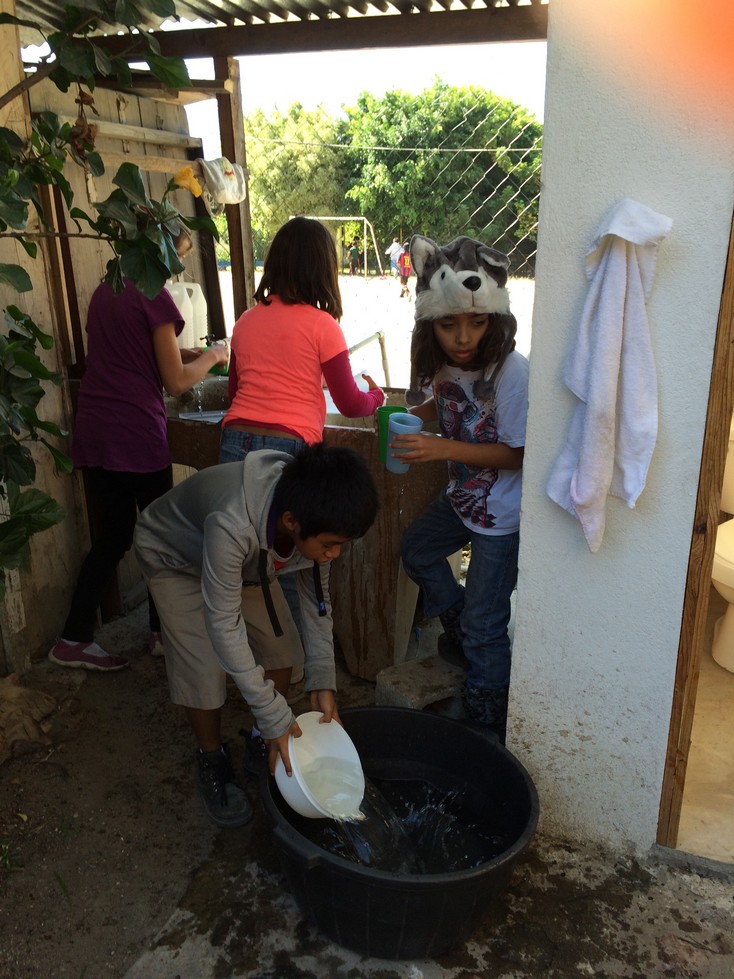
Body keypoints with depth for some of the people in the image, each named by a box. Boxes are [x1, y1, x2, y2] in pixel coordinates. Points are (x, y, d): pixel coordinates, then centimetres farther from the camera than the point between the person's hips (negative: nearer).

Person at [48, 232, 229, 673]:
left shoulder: (105, 290, 14)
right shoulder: (153, 296, -11)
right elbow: (176, 381, -10)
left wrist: (186, 352, 17)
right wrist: (212, 356, 6)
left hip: (94, 434, 7)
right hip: (137, 435, -7)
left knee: (111, 537, 14)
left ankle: (74, 639, 15)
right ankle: (162, 632, 23)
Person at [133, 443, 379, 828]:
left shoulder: (312, 516, -27)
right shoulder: (232, 525, -46)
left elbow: (316, 595, -12)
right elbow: (223, 624, -37)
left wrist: (323, 679, -15)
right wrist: (273, 717, -31)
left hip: (245, 558, 5)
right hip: (174, 559, -5)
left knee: (279, 645, -1)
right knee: (204, 669, -11)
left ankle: (267, 743, 24)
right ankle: (212, 761, 17)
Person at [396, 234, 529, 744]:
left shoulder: (512, 372, -28)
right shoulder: (446, 362, -7)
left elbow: (518, 453, -23)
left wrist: (444, 448, -30)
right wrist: (411, 415, -1)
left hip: (503, 516, -8)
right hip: (463, 498, 8)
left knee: (484, 629, 2)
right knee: (416, 550, 29)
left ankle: (487, 725, 24)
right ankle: (459, 625, 48)